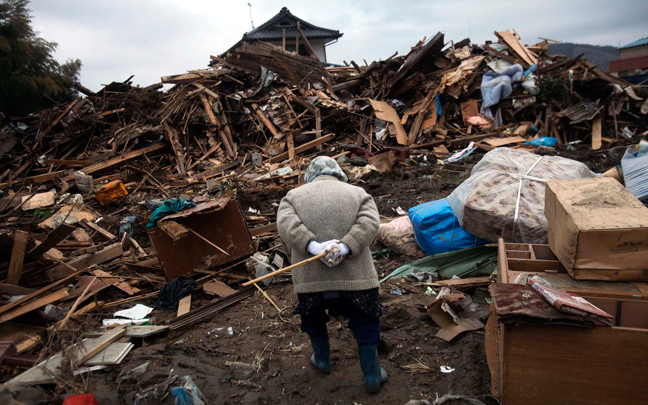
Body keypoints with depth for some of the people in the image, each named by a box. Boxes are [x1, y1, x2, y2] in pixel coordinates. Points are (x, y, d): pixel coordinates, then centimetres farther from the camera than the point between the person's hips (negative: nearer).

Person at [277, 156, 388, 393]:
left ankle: (322, 361, 45)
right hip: (354, 276, 0)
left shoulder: (294, 195, 11)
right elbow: (370, 222, -6)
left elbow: (286, 224, -8)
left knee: (313, 319, 27)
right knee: (365, 325, 18)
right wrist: (346, 247, -18)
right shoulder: (358, 193, 12)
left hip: (310, 277, 1)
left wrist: (313, 246, -19)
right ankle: (373, 378, 29)